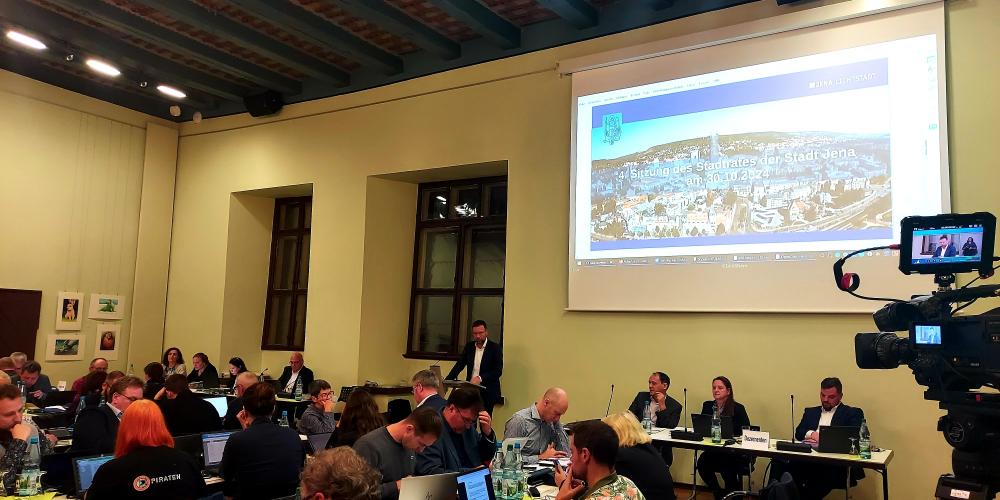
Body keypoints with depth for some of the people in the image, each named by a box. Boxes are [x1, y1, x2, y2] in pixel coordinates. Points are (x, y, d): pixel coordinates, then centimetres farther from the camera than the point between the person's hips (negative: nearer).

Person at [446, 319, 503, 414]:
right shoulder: (469, 346, 9)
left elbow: (498, 371, -11)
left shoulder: (495, 348, -5)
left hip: (487, 392, -4)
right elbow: (459, 365, 9)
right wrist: (446, 381, -4)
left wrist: (480, 378, -24)